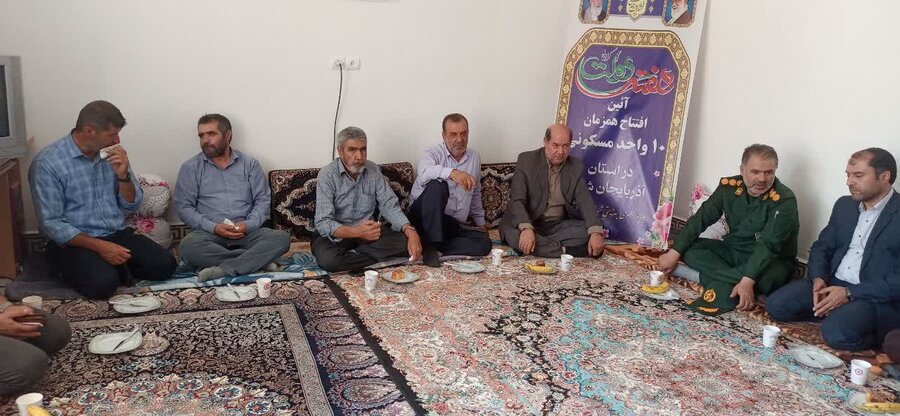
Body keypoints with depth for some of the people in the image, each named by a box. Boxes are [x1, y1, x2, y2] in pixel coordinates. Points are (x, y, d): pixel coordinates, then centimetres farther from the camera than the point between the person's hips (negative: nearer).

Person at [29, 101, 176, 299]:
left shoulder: (113, 155, 4)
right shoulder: (47, 163, -12)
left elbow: (132, 205, 8)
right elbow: (51, 224, -15)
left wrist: (123, 175, -12)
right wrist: (100, 246, -23)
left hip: (117, 234, 5)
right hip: (75, 241, -5)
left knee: (165, 264, -17)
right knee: (103, 283, -32)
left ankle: (113, 265, 6)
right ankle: (84, 268, 1)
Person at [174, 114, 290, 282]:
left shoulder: (250, 164, 9)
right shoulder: (191, 168, 6)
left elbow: (263, 200, 6)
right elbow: (183, 206, 0)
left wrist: (248, 225, -14)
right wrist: (214, 227, -14)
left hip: (247, 231, 1)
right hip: (209, 232, -1)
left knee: (281, 238, -26)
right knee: (188, 246, -35)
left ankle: (224, 269, -31)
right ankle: (258, 259, -26)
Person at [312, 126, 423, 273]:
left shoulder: (373, 170, -1)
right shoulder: (327, 175, -15)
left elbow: (390, 205, -7)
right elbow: (323, 223, -23)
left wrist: (410, 231, -26)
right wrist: (356, 232, -39)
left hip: (368, 231, 4)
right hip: (338, 234, -3)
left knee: (405, 243, -21)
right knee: (327, 259, -36)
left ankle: (351, 255, -13)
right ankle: (379, 259, -16)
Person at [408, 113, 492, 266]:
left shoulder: (475, 158, 13)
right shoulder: (434, 153, -4)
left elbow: (475, 194, 27)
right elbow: (425, 172, -31)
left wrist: (481, 222, 27)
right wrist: (452, 173, -47)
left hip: (453, 225, 5)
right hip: (425, 219, -5)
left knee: (484, 243, -21)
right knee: (437, 185, -34)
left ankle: (431, 248, -21)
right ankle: (431, 243, -30)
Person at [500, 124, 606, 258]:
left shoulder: (576, 167, 2)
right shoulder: (526, 160, -8)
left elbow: (586, 202, -6)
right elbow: (517, 200, -15)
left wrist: (596, 232, -26)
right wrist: (526, 229, -34)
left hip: (560, 225, 3)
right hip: (529, 223, -2)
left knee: (588, 231, -22)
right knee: (513, 235, -34)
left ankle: (539, 245, -21)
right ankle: (567, 250, -26)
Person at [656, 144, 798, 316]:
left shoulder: (784, 200, -21)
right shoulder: (729, 186, -6)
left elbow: (768, 245, -30)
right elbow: (700, 219, -4)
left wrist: (747, 281, -42)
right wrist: (674, 253, -11)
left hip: (770, 261, -5)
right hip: (732, 252, 5)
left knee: (768, 277, -39)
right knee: (689, 248, -15)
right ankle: (728, 288, -27)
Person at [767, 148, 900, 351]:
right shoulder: (844, 205, 12)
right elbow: (821, 247, 15)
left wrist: (850, 294, -20)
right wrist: (818, 279, -6)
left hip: (877, 296, -7)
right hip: (831, 283, 7)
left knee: (836, 332, -33)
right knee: (776, 305, -13)